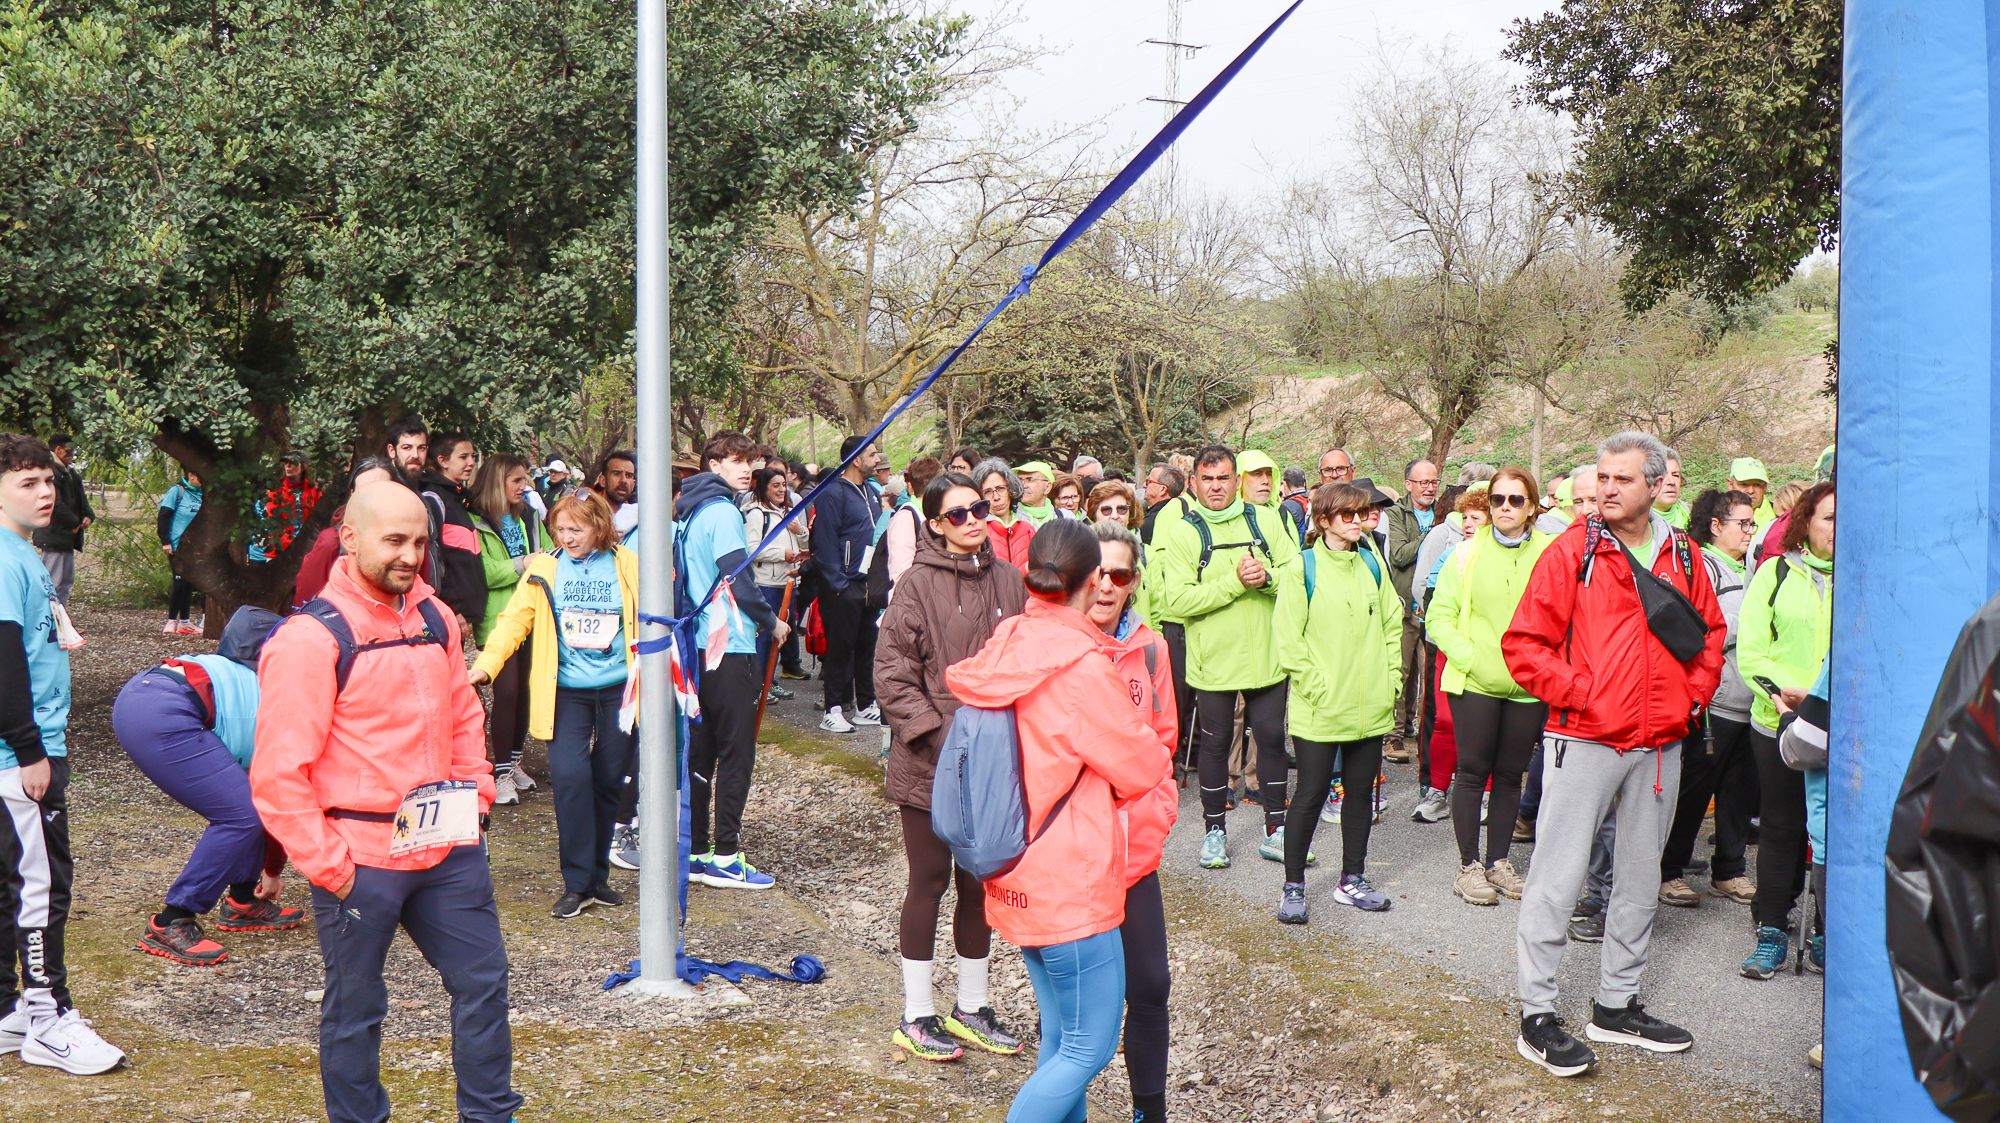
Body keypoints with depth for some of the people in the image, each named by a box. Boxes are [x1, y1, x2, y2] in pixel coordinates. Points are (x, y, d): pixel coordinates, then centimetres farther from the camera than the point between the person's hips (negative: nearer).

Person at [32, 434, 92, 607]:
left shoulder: (70, 473, 15)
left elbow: (80, 498, 19)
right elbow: (56, 503, -23)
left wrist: (88, 516, 1)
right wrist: (74, 523, -16)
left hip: (67, 535, 11)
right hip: (54, 535, -11)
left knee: (67, 581, 15)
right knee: (54, 583, -9)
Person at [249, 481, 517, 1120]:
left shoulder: (435, 618, 7)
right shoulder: (311, 637, -15)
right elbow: (278, 774, -17)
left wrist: (474, 800, 12)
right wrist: (327, 864, -16)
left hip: (448, 850, 7)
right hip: (361, 862, -6)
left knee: (483, 981, 13)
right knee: (355, 1008, 8)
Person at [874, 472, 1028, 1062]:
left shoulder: (1009, 580, 4)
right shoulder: (918, 584, -9)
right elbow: (892, 672, -11)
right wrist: (935, 733, -17)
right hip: (929, 764, -5)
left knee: (981, 881, 13)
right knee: (930, 880, 4)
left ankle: (971, 1008, 28)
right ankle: (916, 1017, 16)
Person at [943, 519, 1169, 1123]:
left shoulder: (1005, 647, 1)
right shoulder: (1083, 669, -21)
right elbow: (1143, 768, -11)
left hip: (1022, 874, 9)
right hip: (1071, 878, -9)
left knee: (1060, 1038, 17)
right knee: (1090, 1047, 1)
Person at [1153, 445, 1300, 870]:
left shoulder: (1263, 522, 4)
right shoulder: (1181, 534, -5)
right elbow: (1178, 600, -16)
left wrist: (1267, 576, -19)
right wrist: (1236, 581, -22)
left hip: (1267, 655, 3)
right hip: (1214, 660, -2)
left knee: (1272, 738, 10)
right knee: (1215, 744, 9)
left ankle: (1276, 831, 23)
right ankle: (1213, 831, 23)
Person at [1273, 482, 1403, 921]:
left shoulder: (1372, 564, 8)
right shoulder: (1304, 568, -8)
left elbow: (1392, 624, 13)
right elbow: (1288, 637, -10)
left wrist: (1390, 679, 4)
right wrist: (1316, 686, -15)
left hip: (1371, 706, 5)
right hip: (1320, 709, -5)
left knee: (1361, 791, 13)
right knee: (1311, 794, 0)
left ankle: (1352, 880, 26)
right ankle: (1293, 886, 11)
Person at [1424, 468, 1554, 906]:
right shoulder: (1468, 554, 0)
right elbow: (1438, 617, 0)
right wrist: (1470, 658, -11)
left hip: (1528, 687, 1)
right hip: (1475, 683, -1)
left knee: (1510, 774, 11)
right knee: (1472, 771, 3)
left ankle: (1498, 861, 23)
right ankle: (1469, 865, 13)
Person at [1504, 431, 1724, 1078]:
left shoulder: (1682, 557, 7)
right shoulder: (1573, 552, -6)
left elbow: (1710, 632, 20)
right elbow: (1524, 643, -8)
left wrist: (1693, 694, 6)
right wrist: (1577, 694, -14)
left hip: (1660, 745, 5)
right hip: (1584, 740, -5)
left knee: (1641, 878, 14)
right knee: (1558, 877, -4)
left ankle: (1617, 1005, 27)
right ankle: (1537, 1016, 4)